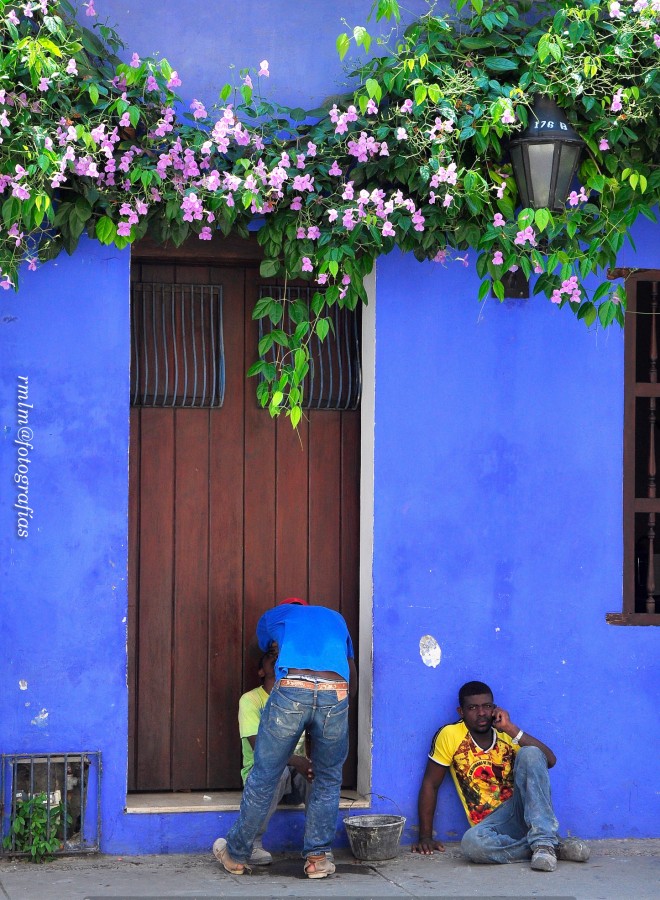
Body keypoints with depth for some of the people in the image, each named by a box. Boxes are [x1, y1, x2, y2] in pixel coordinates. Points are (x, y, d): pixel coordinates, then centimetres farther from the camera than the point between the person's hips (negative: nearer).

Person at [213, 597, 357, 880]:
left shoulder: (274, 616, 31)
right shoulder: (336, 618, 37)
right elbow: (353, 680, 39)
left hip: (291, 690, -1)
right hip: (335, 695, 1)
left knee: (264, 777, 10)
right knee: (328, 779, 19)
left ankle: (236, 855, 23)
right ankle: (318, 856, 17)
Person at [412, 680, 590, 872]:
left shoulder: (506, 736, 7)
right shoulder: (450, 736, -1)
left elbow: (550, 760, -7)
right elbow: (430, 784, 3)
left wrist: (511, 729, -13)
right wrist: (426, 837, -1)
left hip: (523, 811, 2)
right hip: (491, 824, -2)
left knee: (530, 754, -23)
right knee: (471, 843, -39)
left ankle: (543, 842, -31)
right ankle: (556, 847, -26)